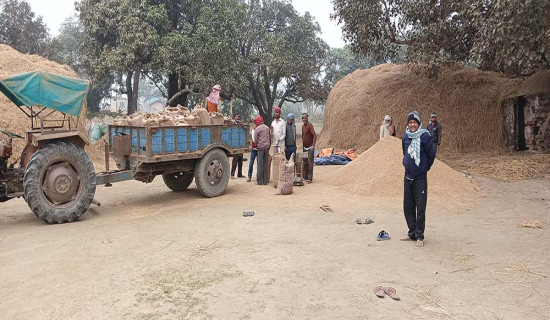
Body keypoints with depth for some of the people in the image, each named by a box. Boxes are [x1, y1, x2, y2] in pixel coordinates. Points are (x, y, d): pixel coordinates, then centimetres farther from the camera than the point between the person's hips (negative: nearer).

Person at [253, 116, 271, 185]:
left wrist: (256, 146, 15)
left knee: (260, 164, -1)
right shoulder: (267, 128, 11)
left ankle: (259, 181, 0)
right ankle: (265, 180, 9)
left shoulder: (257, 129, -5)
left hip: (260, 148, -5)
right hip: (267, 147, 5)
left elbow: (255, 140, -2)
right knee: (265, 164, 7)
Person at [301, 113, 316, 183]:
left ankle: (310, 178, -2)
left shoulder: (310, 125, -13)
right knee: (305, 163, 11)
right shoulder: (303, 126, 11)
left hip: (310, 147, -7)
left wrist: (313, 145, -21)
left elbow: (314, 135, -18)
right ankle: (305, 177, 20)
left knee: (310, 162, -6)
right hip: (305, 147, 8)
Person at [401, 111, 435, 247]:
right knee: (408, 207, 11)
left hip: (420, 178, -5)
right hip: (408, 177, 5)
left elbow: (431, 155, -3)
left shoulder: (424, 136, -12)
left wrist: (425, 168, 8)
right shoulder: (405, 136, 4)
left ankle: (419, 236, 12)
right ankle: (412, 233, 25)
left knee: (420, 208, 0)